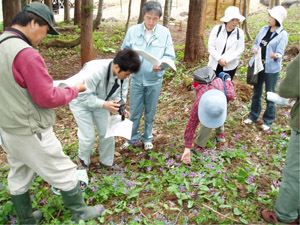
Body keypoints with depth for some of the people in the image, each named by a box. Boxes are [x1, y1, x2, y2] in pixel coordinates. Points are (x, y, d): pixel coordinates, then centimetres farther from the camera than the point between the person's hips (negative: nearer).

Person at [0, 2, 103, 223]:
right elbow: (48, 99, -23)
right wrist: (75, 89, -8)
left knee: (19, 176, 22)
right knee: (65, 173, 10)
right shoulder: (26, 54, -26)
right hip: (32, 134, -9)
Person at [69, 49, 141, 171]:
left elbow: (120, 93, -6)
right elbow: (84, 96, -34)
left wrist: (120, 107, -25)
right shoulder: (95, 71, -40)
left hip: (100, 102, 6)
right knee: (88, 136, -4)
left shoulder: (122, 73, -20)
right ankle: (83, 162, 25)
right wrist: (104, 105, -41)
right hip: (81, 102, -5)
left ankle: (107, 162, 28)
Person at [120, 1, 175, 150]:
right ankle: (133, 138, 30)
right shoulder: (132, 31, -5)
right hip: (136, 78, 0)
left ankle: (147, 138, 34)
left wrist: (161, 64, -23)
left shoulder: (165, 32, -7)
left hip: (155, 80, 0)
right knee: (134, 112, 9)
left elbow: (170, 56, -4)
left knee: (150, 113, 14)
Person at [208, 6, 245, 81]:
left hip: (230, 67, 0)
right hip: (214, 65, 0)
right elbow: (211, 46, -6)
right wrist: (219, 58, -17)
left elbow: (240, 50, -5)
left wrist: (226, 59, -16)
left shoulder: (240, 32, -2)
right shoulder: (217, 29, -4)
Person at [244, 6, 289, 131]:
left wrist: (275, 56, -39)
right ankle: (253, 116, 32)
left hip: (271, 68, -5)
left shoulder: (283, 35, -11)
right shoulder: (264, 29, 5)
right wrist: (255, 49, -10)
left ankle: (268, 121, 20)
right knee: (256, 93, 16)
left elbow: (280, 53, -16)